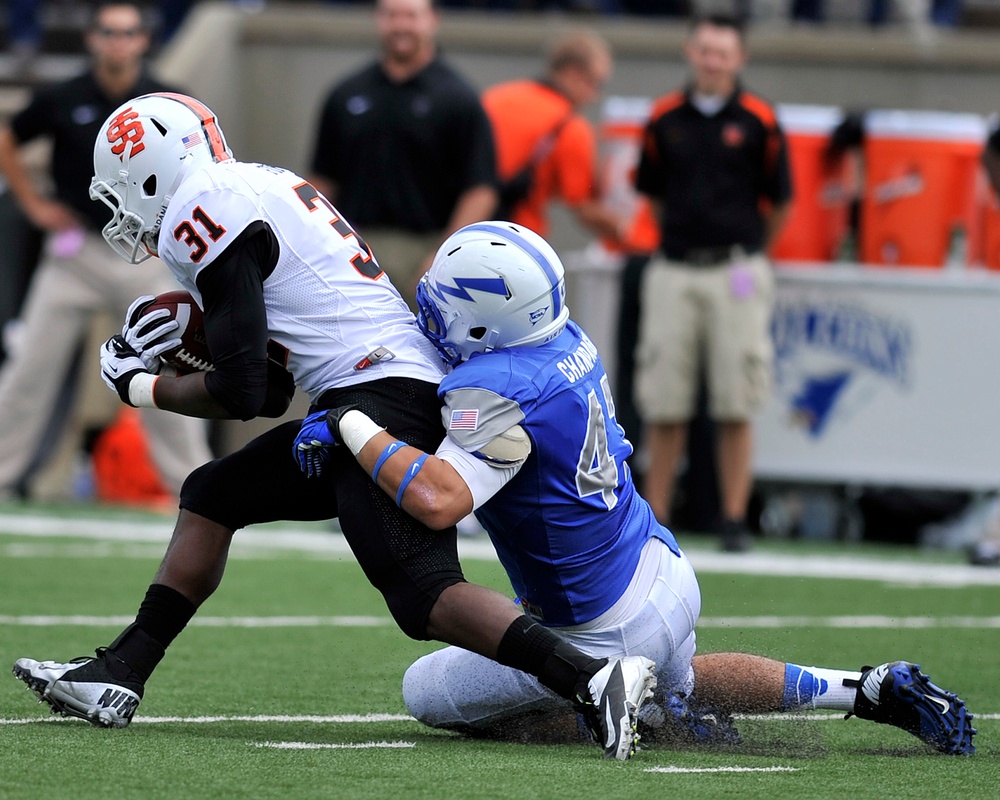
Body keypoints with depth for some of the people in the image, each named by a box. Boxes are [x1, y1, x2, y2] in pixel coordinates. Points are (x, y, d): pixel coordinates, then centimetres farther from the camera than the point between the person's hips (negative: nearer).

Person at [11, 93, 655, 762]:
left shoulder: (203, 213, -7)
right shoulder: (260, 187, 23)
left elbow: (242, 393, -9)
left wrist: (144, 389, 7)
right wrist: (178, 345, 19)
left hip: (385, 397, -10)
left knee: (423, 595, -18)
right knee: (213, 496, 18)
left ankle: (593, 680, -28)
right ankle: (118, 679, 20)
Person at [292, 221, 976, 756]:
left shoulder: (499, 392, -28)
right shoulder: (566, 340, 0)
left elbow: (438, 499, -41)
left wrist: (352, 424, -29)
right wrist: (339, 423, 3)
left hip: (610, 631, -8)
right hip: (668, 575, 8)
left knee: (428, 693, 8)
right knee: (676, 677, 39)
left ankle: (651, 721, -1)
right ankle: (867, 691, 21)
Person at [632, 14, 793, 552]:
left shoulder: (758, 122, 0)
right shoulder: (665, 119, 7)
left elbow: (779, 203, 6)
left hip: (736, 271, -2)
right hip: (673, 272, 2)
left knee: (735, 406, -2)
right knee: (663, 405, 2)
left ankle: (735, 521, 2)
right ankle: (655, 518, 8)